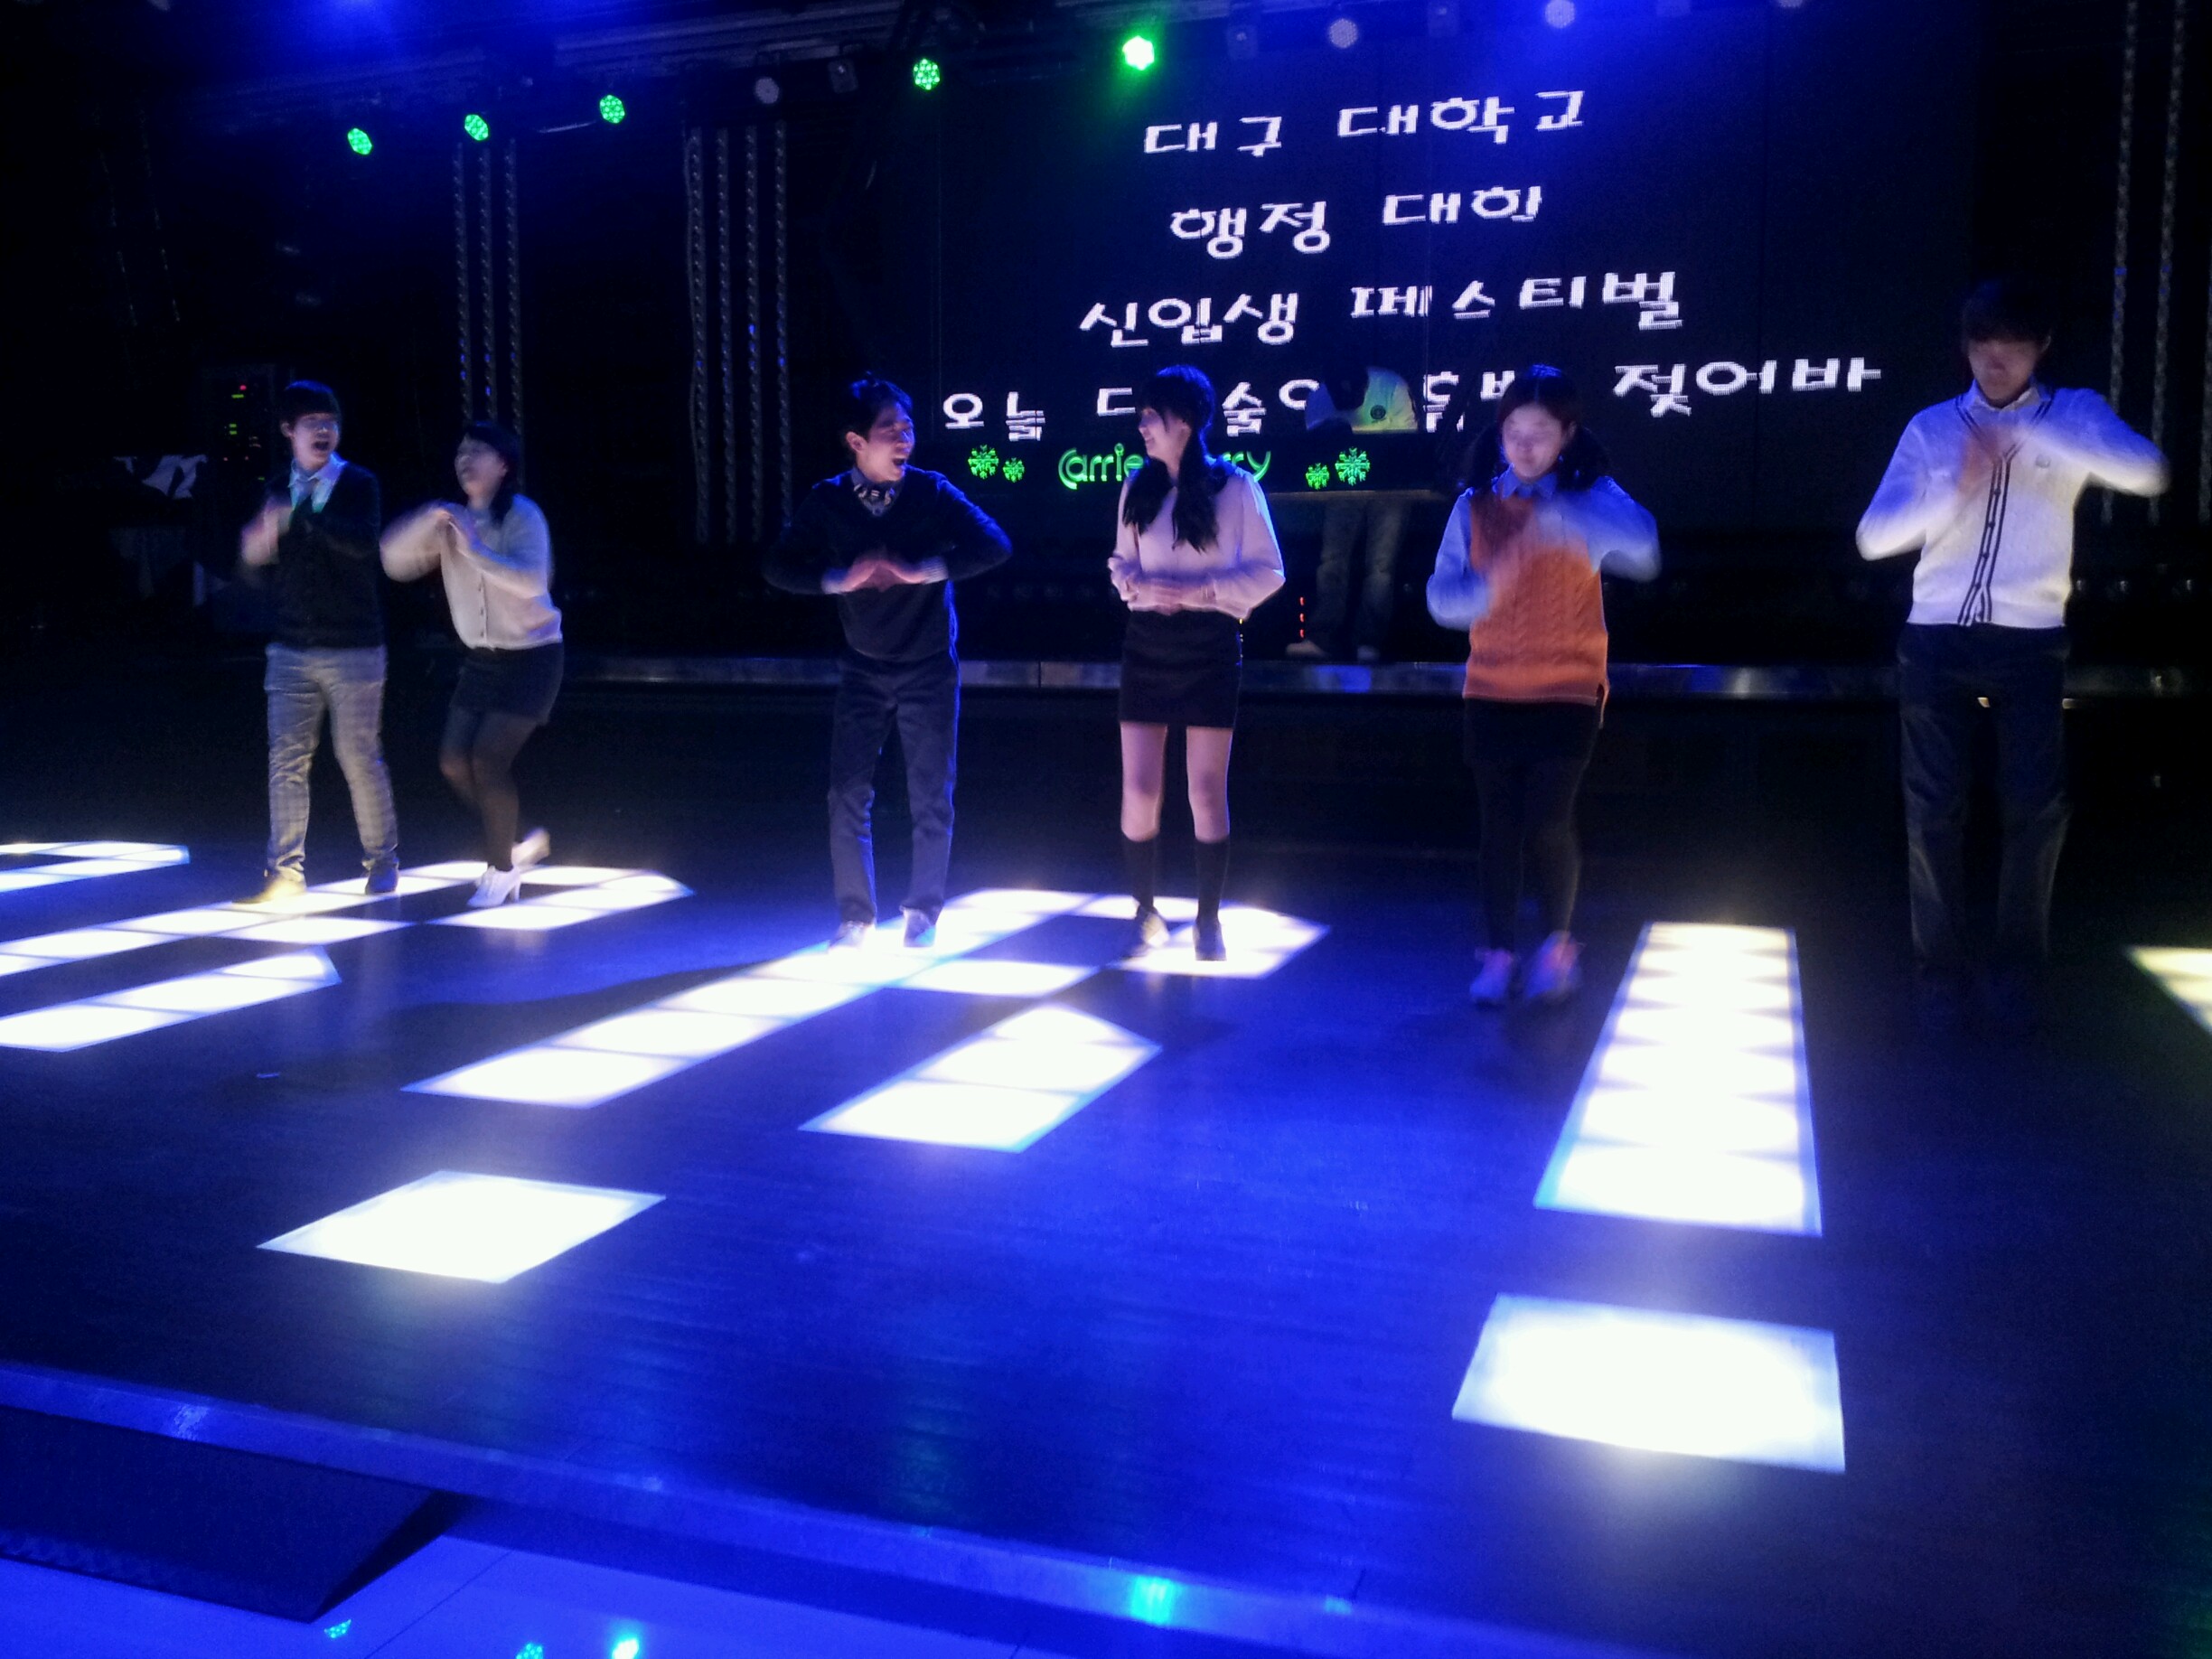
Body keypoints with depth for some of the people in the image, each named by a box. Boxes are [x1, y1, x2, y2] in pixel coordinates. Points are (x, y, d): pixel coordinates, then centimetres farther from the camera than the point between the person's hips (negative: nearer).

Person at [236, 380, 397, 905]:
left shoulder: (358, 483, -2)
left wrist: (300, 515, -29)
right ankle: (286, 872, 7)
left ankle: (382, 861, 17)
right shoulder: (278, 490, 11)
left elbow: (362, 541, -22)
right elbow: (263, 575, 13)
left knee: (361, 759, 1)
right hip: (291, 650, 4)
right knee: (287, 762, 0)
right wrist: (255, 551, -8)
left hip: (353, 650, -4)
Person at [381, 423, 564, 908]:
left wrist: (472, 549, -31)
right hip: (482, 658, 7)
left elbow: (531, 580, -28)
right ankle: (521, 842, 23)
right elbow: (395, 562, -4)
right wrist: (427, 522, -18)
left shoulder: (522, 516, -13)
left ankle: (501, 869, 5)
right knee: (455, 761, 2)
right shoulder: (453, 521, 4)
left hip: (530, 656, -7)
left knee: (488, 760, -13)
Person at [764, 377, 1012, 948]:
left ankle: (923, 915, 18)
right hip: (863, 670, 2)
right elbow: (778, 567, -7)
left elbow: (993, 545, -19)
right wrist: (841, 579, -22)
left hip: (930, 669, -1)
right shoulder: (827, 501, -5)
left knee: (932, 799, 1)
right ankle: (855, 917, 11)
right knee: (847, 796, -2)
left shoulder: (932, 492, -10)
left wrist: (922, 570, -27)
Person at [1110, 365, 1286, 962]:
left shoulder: (1235, 486, -6)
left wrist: (1202, 590, -17)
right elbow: (1121, 561, 12)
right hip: (1148, 641, 3)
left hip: (1210, 644, -3)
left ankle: (1208, 919, 17)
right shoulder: (1138, 486, 6)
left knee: (1207, 792, 2)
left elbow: (1268, 571, -4)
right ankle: (1145, 913, 17)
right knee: (1139, 790, 1)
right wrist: (1135, 584, -11)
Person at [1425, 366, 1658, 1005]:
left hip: (1567, 692, -2)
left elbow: (1641, 549, -23)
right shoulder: (1475, 504, 4)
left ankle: (1558, 942, 11)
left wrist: (1556, 516, -33)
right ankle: (1500, 954, 16)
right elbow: (1442, 596, 0)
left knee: (1548, 821, -12)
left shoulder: (1591, 496, -3)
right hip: (1491, 691, 2)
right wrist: (1487, 589, -22)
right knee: (1499, 826, 4)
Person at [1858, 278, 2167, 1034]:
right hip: (1937, 638, 1)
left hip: (2030, 640, 0)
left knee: (2036, 808, -1)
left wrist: (2035, 431, -20)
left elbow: (2148, 472, -13)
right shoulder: (1931, 427, 8)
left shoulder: (2074, 414, 7)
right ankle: (1939, 969, 12)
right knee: (1933, 808, 0)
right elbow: (1874, 536, 0)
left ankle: (2019, 965, 16)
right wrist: (1956, 488, -16)